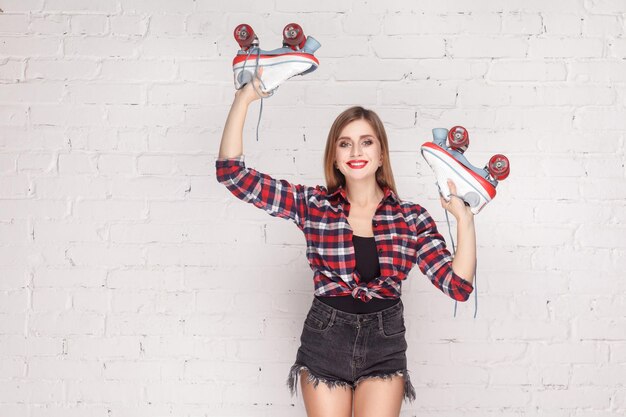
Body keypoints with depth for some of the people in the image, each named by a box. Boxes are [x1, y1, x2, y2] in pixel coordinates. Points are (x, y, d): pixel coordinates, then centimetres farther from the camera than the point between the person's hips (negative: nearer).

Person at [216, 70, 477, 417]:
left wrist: (464, 219, -15)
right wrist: (243, 98, -10)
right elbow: (232, 174, -9)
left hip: (384, 342, 0)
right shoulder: (313, 205, -4)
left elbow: (459, 285, -7)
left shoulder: (411, 218, -2)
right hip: (324, 339, 0)